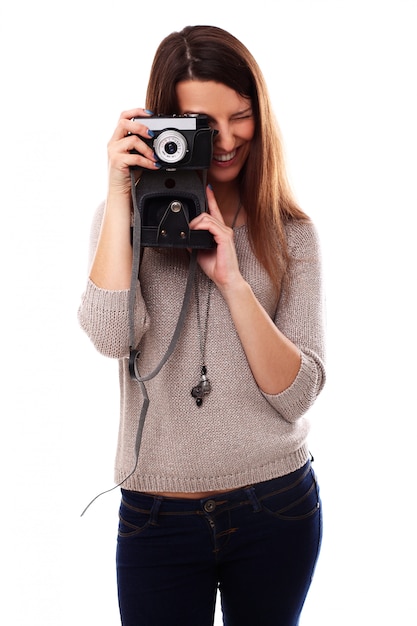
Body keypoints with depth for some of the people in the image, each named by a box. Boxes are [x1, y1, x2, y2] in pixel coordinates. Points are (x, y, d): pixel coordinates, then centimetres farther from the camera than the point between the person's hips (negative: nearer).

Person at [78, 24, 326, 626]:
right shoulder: (130, 218, 0)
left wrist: (233, 280, -21)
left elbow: (297, 395, -9)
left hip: (277, 508, 1)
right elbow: (111, 336, -19)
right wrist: (119, 193, -17)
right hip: (157, 515, -1)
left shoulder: (291, 234, -1)